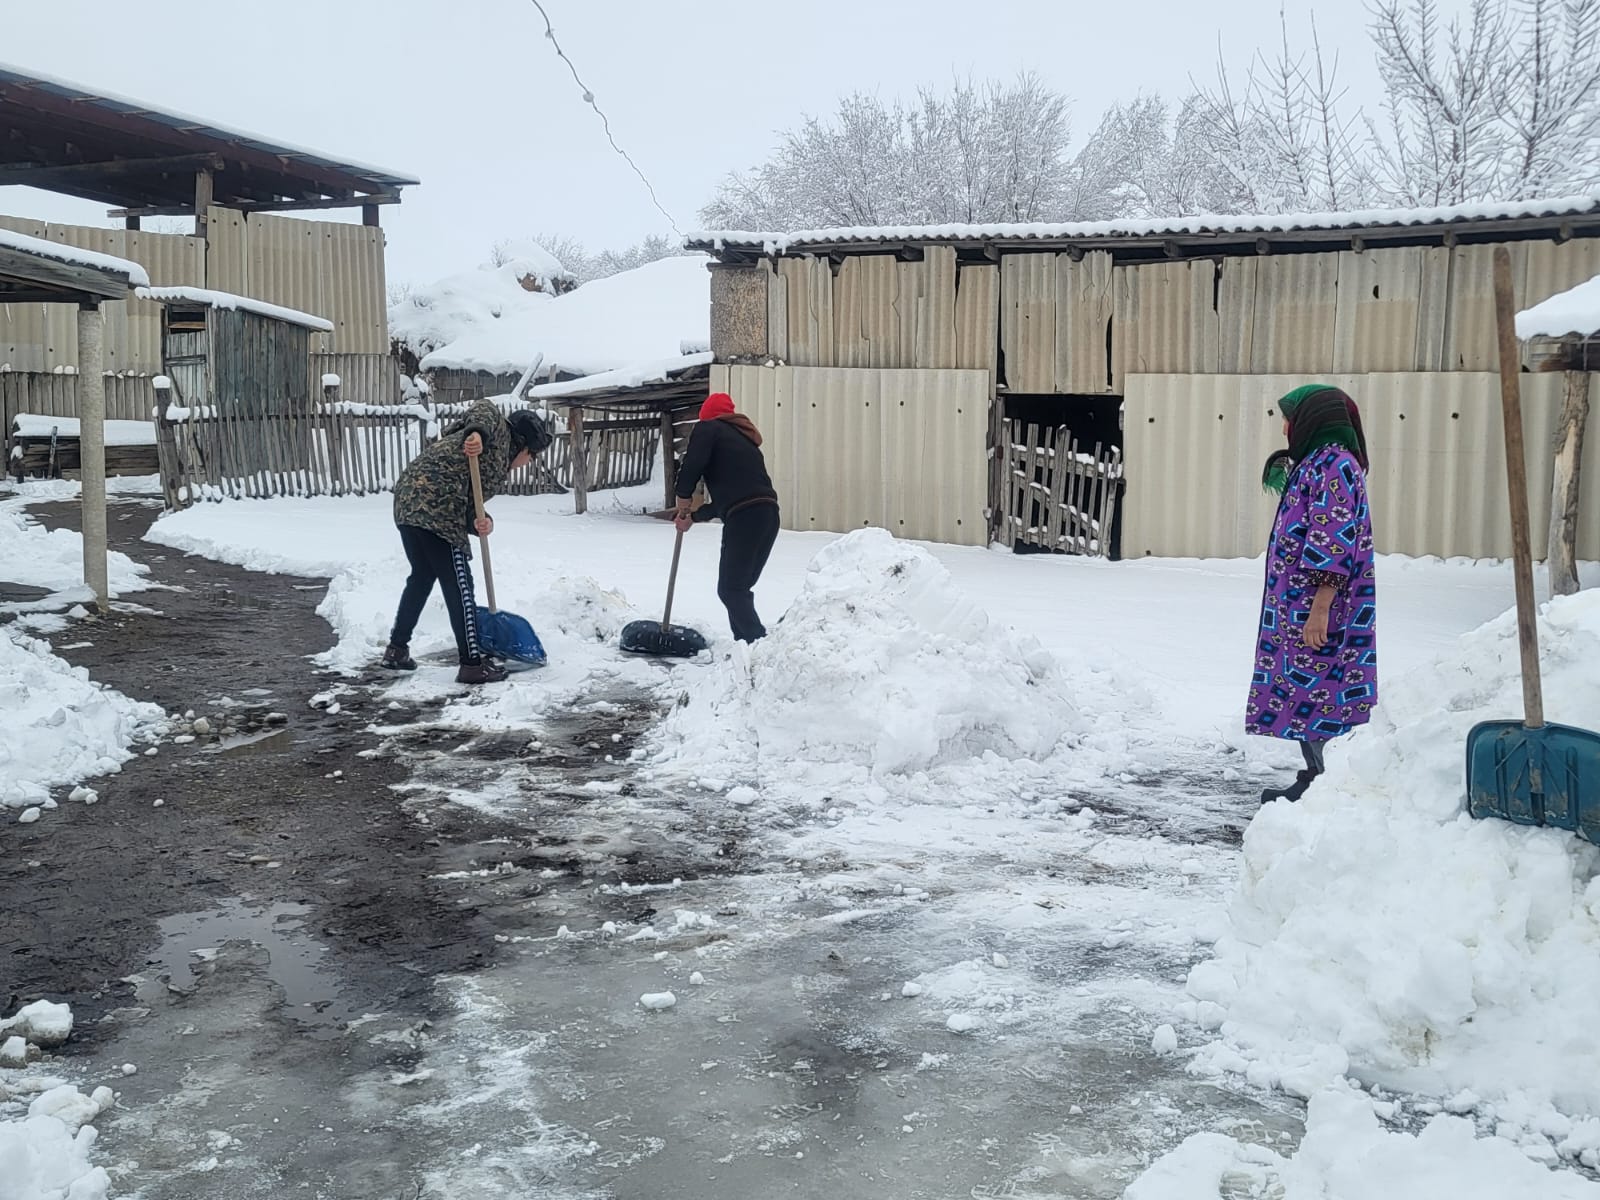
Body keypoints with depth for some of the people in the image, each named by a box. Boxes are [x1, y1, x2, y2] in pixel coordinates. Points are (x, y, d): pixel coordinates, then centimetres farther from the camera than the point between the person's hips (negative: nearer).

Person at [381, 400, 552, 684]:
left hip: (407, 500, 10)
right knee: (459, 586, -2)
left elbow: (466, 505, 14)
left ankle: (397, 649, 33)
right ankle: (473, 663, 3)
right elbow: (484, 409, -16)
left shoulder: (497, 465, 27)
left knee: (422, 577, 25)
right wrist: (477, 434, -35)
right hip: (435, 508, -10)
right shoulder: (498, 432, 7)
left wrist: (480, 522, -8)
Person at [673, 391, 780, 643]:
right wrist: (693, 516, 26)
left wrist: (682, 508, 10)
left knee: (730, 589, -3)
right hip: (768, 515, 8)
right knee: (741, 587, 15)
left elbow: (690, 469, -6)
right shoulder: (742, 437, 30)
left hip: (744, 517, -8)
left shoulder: (708, 429, 8)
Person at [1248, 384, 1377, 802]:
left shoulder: (1335, 465, -14)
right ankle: (1314, 780, 20)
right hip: (1299, 608, 10)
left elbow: (1334, 544, -21)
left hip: (1321, 610, -10)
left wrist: (1320, 609, -26)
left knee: (1320, 694, -8)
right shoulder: (1315, 463, 18)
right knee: (1306, 692, 13)